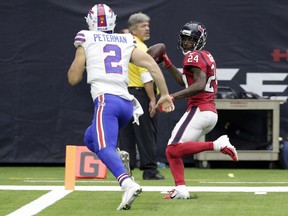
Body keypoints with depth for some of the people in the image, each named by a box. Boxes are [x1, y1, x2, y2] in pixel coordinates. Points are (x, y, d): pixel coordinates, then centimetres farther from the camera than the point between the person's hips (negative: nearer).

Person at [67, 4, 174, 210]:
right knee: (91, 138, 26)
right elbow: (151, 64, 8)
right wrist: (165, 94, 10)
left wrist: (80, 61, 34)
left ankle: (128, 184, -46)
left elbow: (73, 78, 14)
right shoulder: (127, 41, 21)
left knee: (104, 148, -21)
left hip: (106, 100, -6)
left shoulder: (86, 41, 12)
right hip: (127, 103, 6)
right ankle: (119, 158, -2)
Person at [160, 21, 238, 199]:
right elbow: (184, 82, 29)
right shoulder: (207, 57, 22)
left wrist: (173, 96, -26)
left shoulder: (194, 56, -7)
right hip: (211, 113, 10)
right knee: (172, 151, 9)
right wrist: (167, 63, 26)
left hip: (199, 110, -10)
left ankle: (217, 145, -20)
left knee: (174, 150, -17)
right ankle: (180, 189, -3)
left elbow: (199, 85, -23)